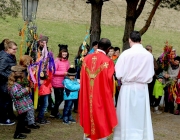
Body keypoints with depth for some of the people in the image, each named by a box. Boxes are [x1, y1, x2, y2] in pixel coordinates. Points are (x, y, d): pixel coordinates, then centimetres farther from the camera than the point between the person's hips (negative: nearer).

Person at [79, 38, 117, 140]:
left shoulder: (87, 58, 0)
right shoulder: (108, 61, -14)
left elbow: (82, 77, 6)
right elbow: (109, 80, -11)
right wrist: (110, 94, 6)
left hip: (88, 95, 5)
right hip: (102, 95, -5)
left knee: (89, 113, 17)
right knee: (101, 116, 5)